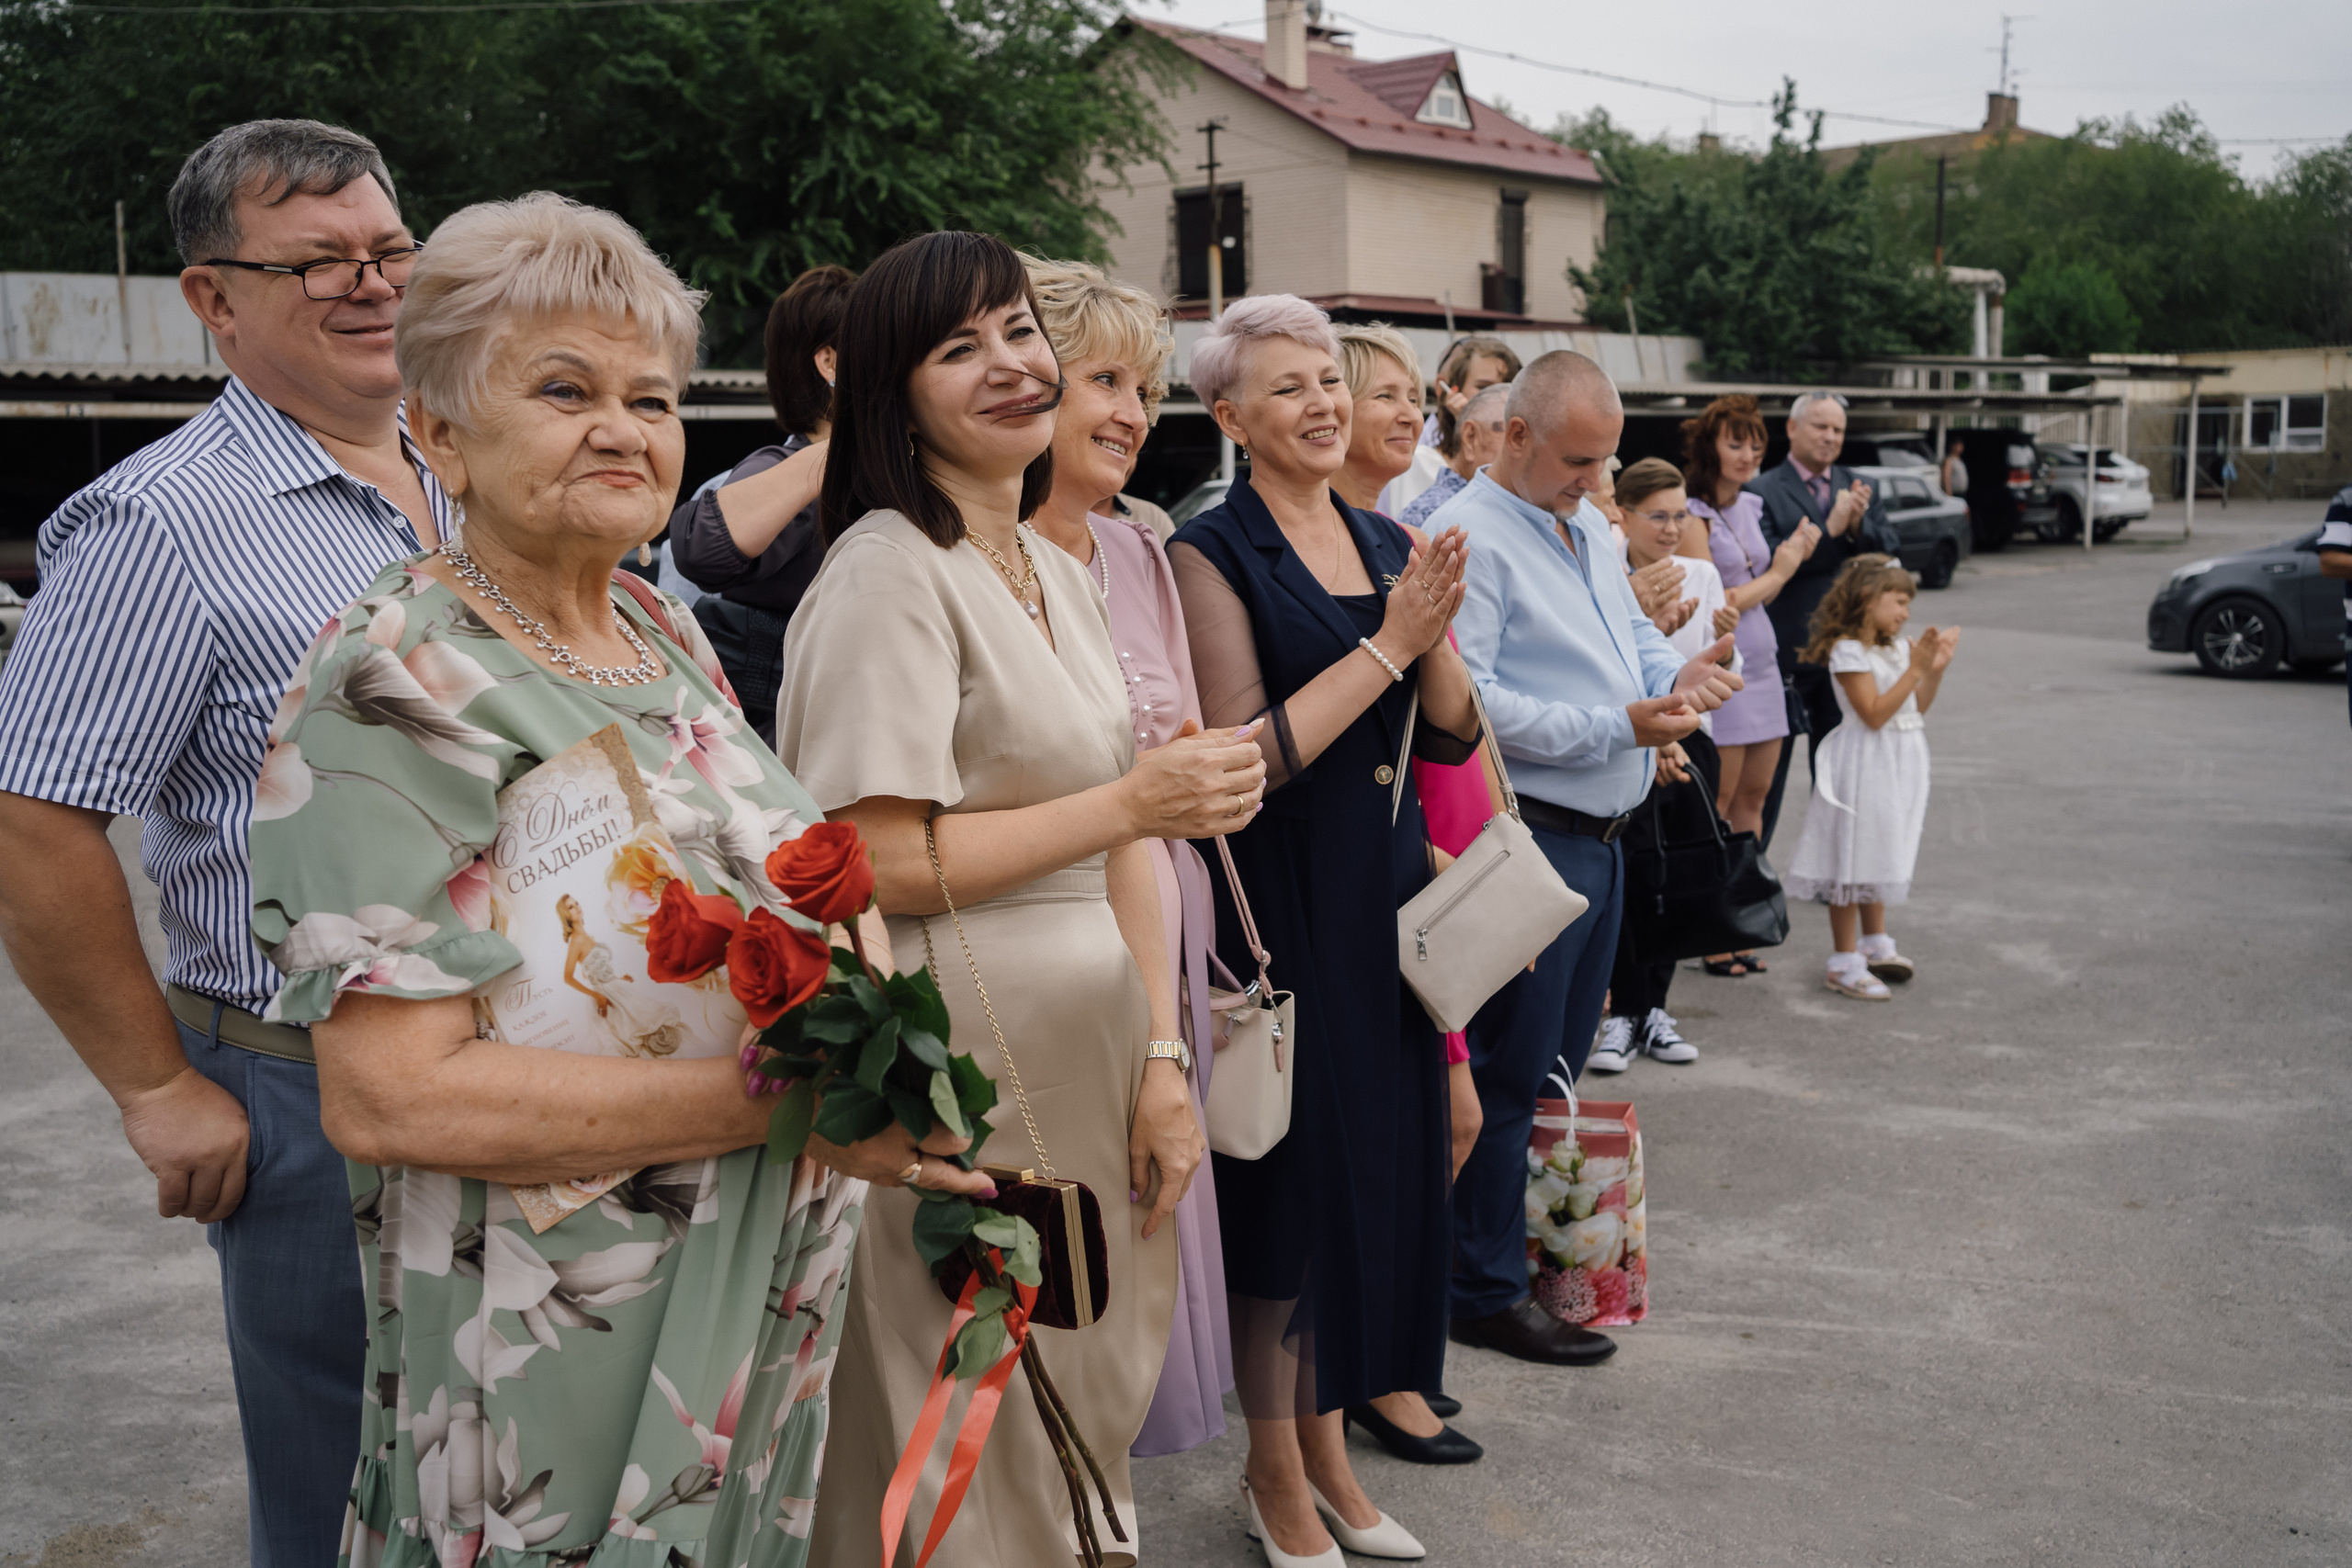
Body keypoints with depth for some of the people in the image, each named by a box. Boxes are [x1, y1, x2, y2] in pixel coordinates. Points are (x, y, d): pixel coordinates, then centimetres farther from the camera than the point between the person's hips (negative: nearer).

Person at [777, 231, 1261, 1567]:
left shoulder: (1062, 574, 12)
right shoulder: (889, 571, -13)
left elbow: (1121, 846, 11)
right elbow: (876, 864, -20)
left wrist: (1163, 1057, 3)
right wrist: (1135, 802, -17)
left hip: (1089, 1044, 8)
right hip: (957, 1059, -8)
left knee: (1085, 1417, 20)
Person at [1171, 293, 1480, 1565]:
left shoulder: (1387, 544, 10)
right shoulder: (1213, 552, -10)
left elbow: (1454, 732, 8)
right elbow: (1252, 752, -18)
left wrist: (1434, 631, -10)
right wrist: (1387, 642, -17)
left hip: (1390, 892, 7)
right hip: (1282, 903, -6)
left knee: (1380, 1161, 13)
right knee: (1294, 1177, 3)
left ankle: (1327, 1444, 30)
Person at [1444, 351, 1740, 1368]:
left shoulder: (1588, 530, 15)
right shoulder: (1472, 539, -15)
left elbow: (1635, 634, 22)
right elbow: (1467, 703, -23)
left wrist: (1679, 675, -2)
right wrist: (1618, 727, -23)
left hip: (1599, 840, 9)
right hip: (1528, 840, -9)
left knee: (1561, 1069, 17)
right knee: (1510, 1076, -1)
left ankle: (1553, 1253, 30)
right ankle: (1486, 1293, 10)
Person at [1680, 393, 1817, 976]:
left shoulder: (1749, 507, 13)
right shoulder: (1693, 517, -11)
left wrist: (1794, 556, 4)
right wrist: (1776, 573, -6)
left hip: (1762, 666, 8)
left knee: (1752, 798, 11)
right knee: (1717, 805, -3)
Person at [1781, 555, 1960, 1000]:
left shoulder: (1898, 647, 10)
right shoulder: (1848, 650, -16)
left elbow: (1918, 708, 13)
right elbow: (1874, 714, -22)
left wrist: (1936, 668, 1)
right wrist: (1916, 668, -22)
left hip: (1898, 766, 9)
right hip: (1865, 768, -8)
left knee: (1880, 857, 20)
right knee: (1853, 859, -3)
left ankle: (1876, 945, 34)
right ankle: (1845, 963, 4)